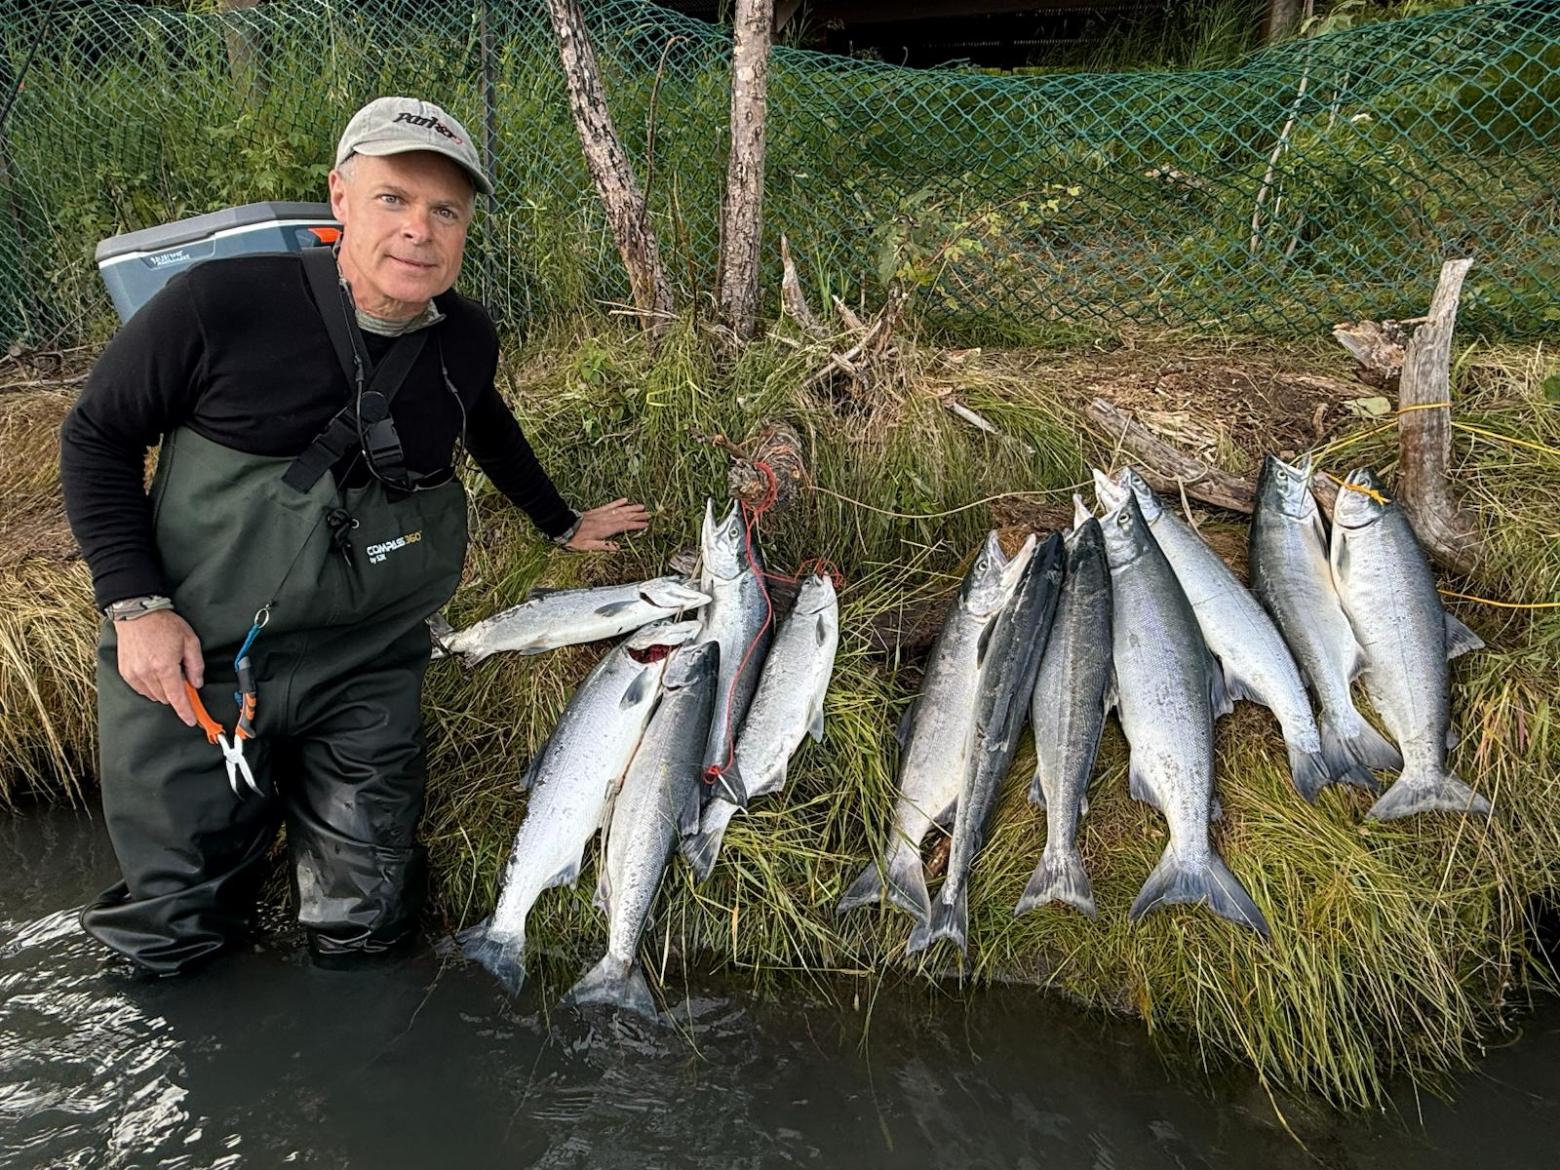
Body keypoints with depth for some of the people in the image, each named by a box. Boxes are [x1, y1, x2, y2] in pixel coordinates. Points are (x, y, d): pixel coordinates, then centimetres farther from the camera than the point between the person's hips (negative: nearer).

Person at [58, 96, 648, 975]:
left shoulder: (467, 340, -4)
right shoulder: (221, 304, -18)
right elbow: (99, 437, -5)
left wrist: (563, 524, 26)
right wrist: (136, 604, -12)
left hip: (366, 672, 3)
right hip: (195, 667, -2)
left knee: (363, 933, 7)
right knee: (175, 937, 9)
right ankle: (250, 808, 38)